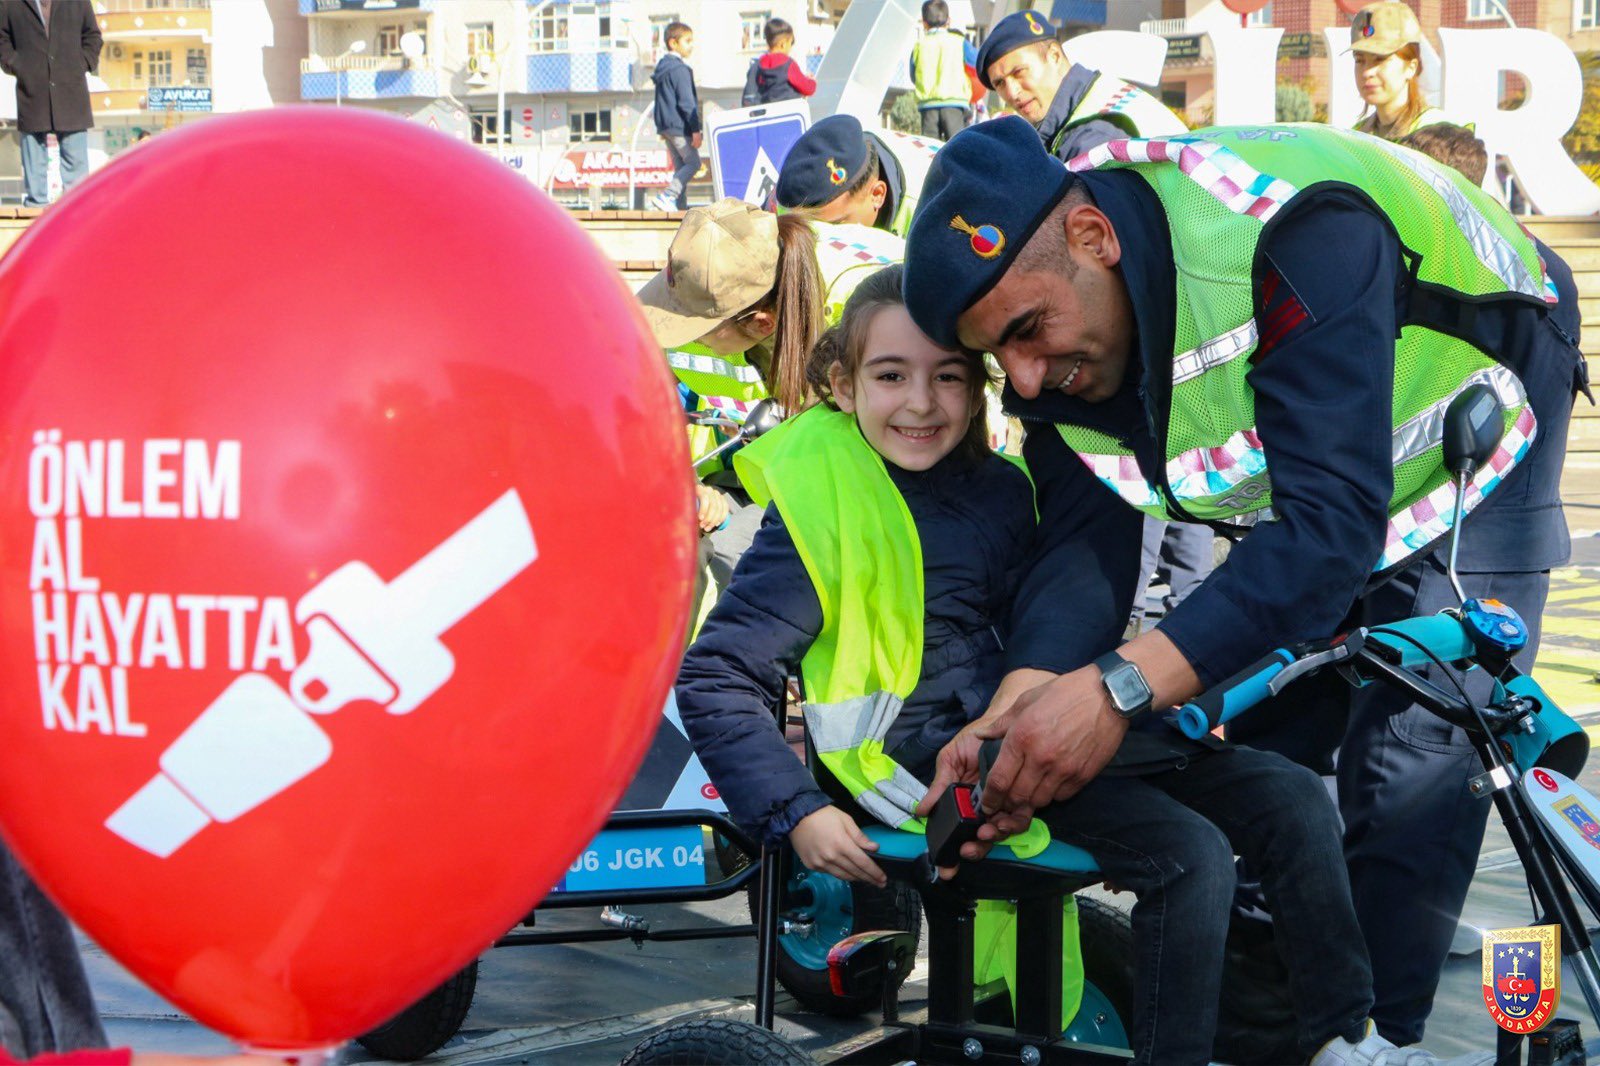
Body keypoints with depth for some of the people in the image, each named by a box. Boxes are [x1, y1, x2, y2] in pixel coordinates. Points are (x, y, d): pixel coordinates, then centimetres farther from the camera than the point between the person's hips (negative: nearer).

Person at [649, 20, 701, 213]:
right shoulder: (680, 69, -14)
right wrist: (696, 129, -18)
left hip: (665, 126, 10)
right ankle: (666, 196, -16)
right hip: (680, 125, -10)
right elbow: (686, 102, -18)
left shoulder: (662, 67, 16)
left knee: (680, 166, 12)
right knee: (693, 163, -6)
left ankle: (680, 206, 8)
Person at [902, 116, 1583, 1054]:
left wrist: (1122, 689, -56)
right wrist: (1013, 715, -41)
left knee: (1414, 777, -16)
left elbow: (1333, 523, -48)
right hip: (1291, 471, 6)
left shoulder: (1294, 236, -43)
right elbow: (1087, 541, -22)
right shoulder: (1051, 332, -20)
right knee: (1252, 747, 0)